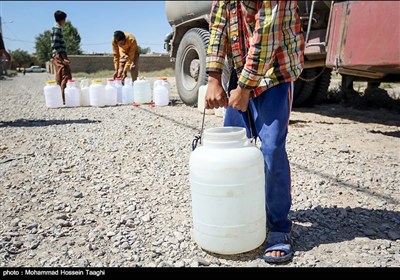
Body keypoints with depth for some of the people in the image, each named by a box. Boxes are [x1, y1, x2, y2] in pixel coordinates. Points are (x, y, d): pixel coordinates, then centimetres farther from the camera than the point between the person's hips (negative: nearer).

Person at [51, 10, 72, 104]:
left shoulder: (57, 28, 20)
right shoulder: (57, 28, -9)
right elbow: (56, 45, -18)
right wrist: (64, 57, -22)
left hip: (58, 56, 10)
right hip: (59, 55, -10)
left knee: (59, 78, 10)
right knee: (65, 76, -13)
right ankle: (63, 99, -17)